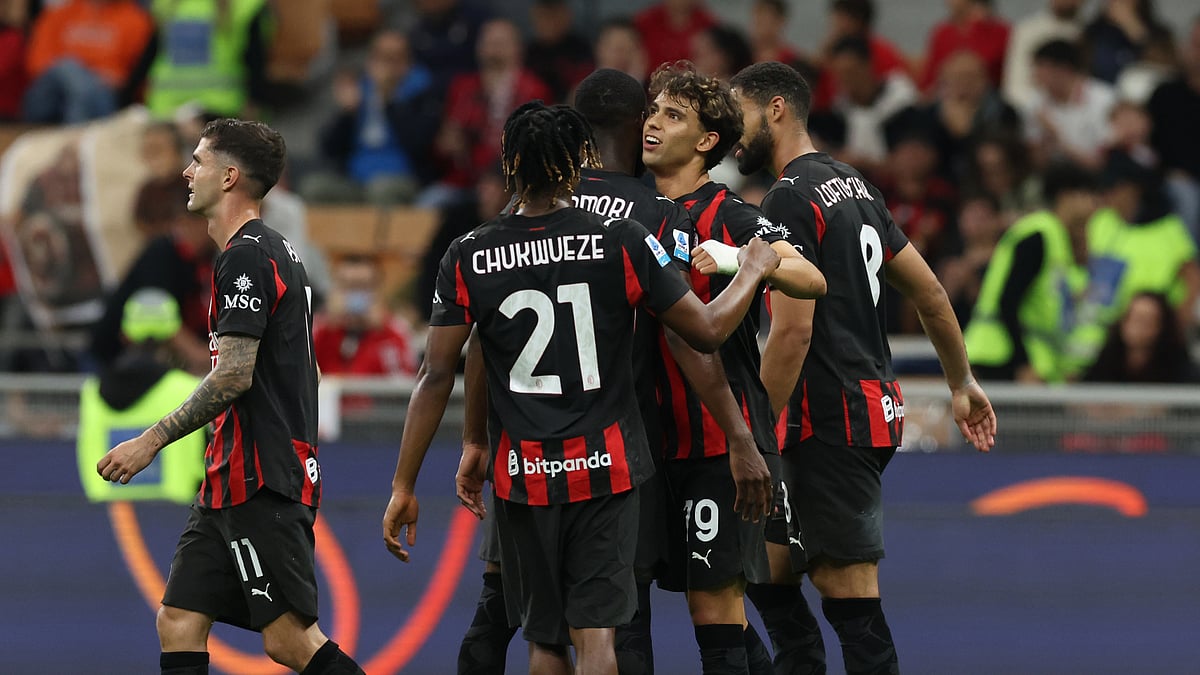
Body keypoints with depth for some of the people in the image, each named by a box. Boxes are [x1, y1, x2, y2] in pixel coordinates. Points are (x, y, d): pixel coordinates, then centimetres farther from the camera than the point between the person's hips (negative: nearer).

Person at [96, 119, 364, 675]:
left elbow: (233, 377, -20)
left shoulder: (245, 256, -13)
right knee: (179, 622, 5)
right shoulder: (275, 250, 18)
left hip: (261, 482, -10)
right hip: (234, 482, 10)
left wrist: (152, 441, -15)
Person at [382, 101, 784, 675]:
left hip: (522, 475, 1)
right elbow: (707, 331, -2)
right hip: (604, 467, -1)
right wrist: (753, 272, 18)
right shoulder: (622, 243, -7)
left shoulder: (468, 257, -3)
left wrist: (404, 487, 4)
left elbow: (436, 377, -2)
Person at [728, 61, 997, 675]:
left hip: (833, 422, -10)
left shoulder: (790, 200, -13)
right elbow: (930, 293, 22)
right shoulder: (853, 186, 15)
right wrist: (961, 383, 32)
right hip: (875, 404, 10)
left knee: (850, 597, -8)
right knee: (768, 573, 16)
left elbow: (793, 331, -20)